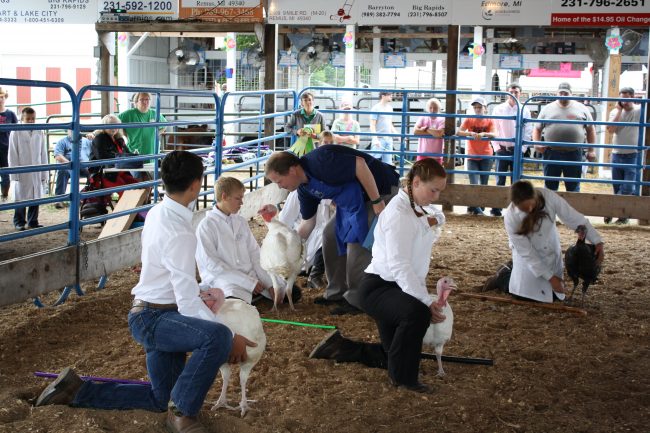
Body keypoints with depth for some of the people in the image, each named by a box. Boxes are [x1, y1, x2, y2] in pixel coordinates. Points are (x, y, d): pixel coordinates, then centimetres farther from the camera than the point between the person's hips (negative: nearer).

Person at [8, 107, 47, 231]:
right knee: (21, 198, 5)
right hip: (22, 173, -3)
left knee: (35, 197, 7)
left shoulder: (39, 133, 2)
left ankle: (33, 221, 18)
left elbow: (43, 154, 6)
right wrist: (14, 173, -8)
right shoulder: (16, 133, -6)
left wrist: (44, 173, 5)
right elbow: (12, 155, -5)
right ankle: (19, 222, 16)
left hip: (36, 173, 3)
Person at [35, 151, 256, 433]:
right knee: (218, 337, -35)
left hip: (150, 314, 10)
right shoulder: (179, 234, -24)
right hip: (154, 318, -10)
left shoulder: (158, 213, 5)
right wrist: (231, 338, -21)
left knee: (160, 399, 20)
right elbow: (188, 303, -25)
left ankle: (76, 390, 20)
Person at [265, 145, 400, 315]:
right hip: (355, 199, 9)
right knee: (331, 235, 7)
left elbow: (359, 163, -30)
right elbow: (308, 222, 13)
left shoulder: (319, 161, -27)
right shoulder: (304, 187, 3)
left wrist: (377, 201, -27)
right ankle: (337, 293, 18)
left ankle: (356, 300, -3)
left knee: (358, 240, -15)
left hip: (379, 189, -9)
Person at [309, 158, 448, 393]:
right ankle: (403, 377, -19)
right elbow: (399, 265, -29)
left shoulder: (416, 208, 8)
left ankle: (338, 347, 26)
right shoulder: (399, 213, -21)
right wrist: (426, 301, -34)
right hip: (377, 287, -10)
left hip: (397, 288, 10)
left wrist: (433, 220, 5)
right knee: (417, 312, -39)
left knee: (392, 356, 12)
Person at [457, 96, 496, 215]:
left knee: (484, 184, 5)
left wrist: (483, 134, -34)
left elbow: (494, 134, -15)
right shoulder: (469, 120, 2)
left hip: (486, 156, 1)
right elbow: (459, 132, -12)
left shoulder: (489, 121, 2)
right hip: (472, 157, -1)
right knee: (474, 184, -10)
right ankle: (476, 208, -6)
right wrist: (470, 133, -31)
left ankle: (474, 207, 15)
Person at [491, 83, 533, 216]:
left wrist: (522, 148, -3)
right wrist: (496, 147, -3)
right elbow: (493, 129, 4)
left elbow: (528, 131, 4)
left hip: (517, 150, 0)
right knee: (500, 180, 0)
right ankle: (496, 207, 2)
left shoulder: (525, 111, 3)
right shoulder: (499, 109, 3)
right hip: (502, 149, 0)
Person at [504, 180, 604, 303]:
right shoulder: (510, 218, -30)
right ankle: (508, 271, 21)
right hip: (528, 256, -3)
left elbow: (574, 218, -19)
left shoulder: (548, 196, -29)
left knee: (555, 295, 7)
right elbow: (526, 252, -24)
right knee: (523, 295, -8)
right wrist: (550, 277, -22)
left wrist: (597, 241, -24)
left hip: (552, 252, 3)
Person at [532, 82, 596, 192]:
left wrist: (591, 150, 6)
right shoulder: (547, 109, 7)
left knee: (573, 187, 6)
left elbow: (590, 130, 11)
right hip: (552, 154, 0)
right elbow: (537, 129, 11)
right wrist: (536, 143, -7)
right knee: (550, 186, 7)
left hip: (574, 154, 0)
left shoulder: (581, 109, 7)